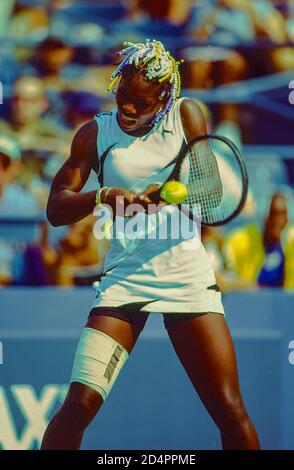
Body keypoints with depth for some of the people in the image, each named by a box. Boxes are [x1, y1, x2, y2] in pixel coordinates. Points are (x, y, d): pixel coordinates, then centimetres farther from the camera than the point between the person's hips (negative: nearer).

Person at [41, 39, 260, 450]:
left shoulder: (185, 115, 5)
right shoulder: (97, 132, 6)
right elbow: (56, 208, 0)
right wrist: (104, 196, -20)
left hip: (188, 276, 0)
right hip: (125, 275, 0)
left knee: (231, 412, -5)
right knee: (80, 403, -15)